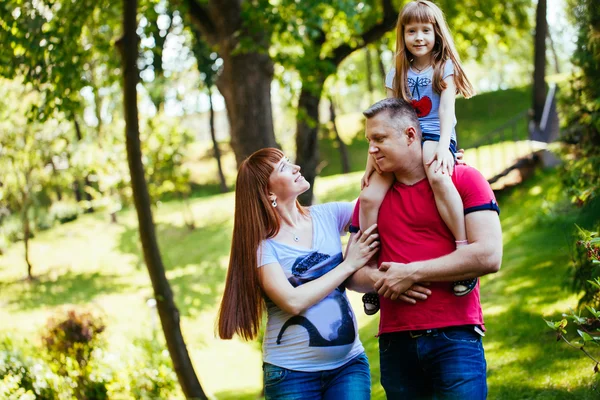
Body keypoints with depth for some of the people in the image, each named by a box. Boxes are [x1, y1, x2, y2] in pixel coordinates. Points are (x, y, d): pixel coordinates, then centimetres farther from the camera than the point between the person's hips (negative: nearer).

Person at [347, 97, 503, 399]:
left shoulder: (464, 179, 0)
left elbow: (488, 256, -11)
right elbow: (352, 271, 15)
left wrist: (412, 272, -10)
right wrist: (378, 280, -9)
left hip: (455, 339, -4)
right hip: (394, 341, 4)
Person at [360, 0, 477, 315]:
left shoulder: (444, 66, 8)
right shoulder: (397, 74, 19)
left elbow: (447, 108, -5)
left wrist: (443, 146, -20)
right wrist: (373, 157, 7)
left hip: (434, 137, -4)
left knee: (437, 176, -40)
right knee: (369, 197, -18)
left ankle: (464, 251, -38)